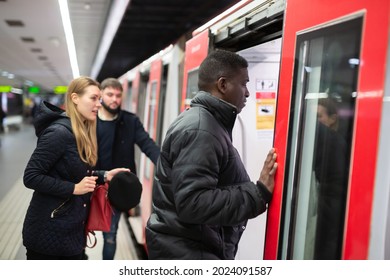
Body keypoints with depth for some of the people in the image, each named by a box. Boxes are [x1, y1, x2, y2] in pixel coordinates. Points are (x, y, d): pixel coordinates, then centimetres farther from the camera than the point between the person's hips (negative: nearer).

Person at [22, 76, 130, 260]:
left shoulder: (83, 132, 8)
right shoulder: (59, 131, -20)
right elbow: (31, 177, -22)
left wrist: (104, 176, 0)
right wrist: (73, 188, -23)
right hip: (48, 231, -9)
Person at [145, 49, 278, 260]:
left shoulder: (208, 124, 13)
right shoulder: (199, 130, -21)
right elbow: (193, 203, -29)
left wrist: (257, 190, 11)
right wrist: (259, 193, -26)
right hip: (187, 255, -10)